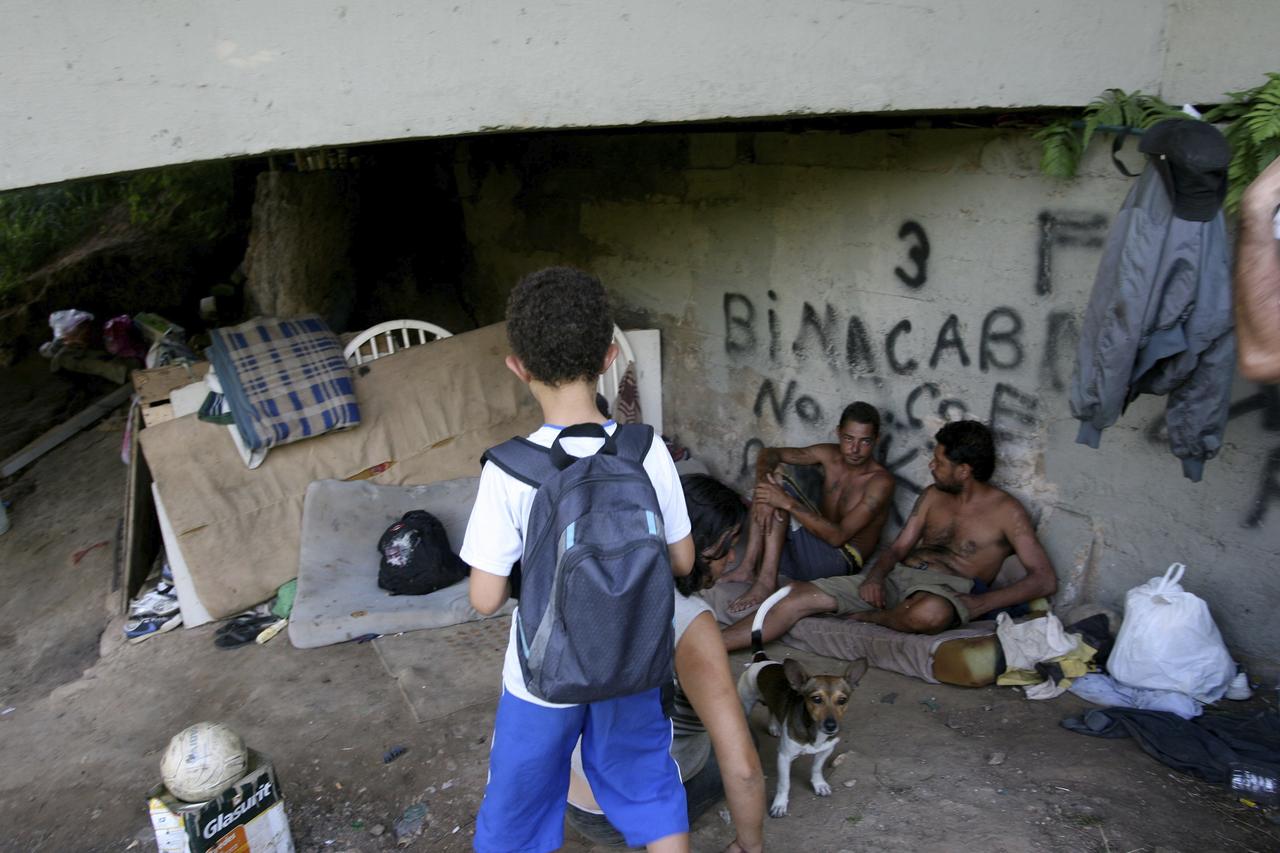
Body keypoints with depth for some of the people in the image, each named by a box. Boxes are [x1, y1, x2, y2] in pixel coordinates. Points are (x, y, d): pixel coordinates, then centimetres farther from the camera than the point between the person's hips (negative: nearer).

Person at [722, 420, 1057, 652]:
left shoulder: (1006, 512, 0)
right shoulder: (933, 495, 18)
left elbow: (1045, 579, -6)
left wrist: (981, 603, -19)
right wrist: (875, 576, -6)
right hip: (898, 576, 6)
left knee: (929, 614, -44)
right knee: (800, 596, -14)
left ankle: (871, 617, -9)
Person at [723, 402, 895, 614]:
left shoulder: (880, 481, -18)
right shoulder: (830, 455, 1)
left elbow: (838, 536, -26)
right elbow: (769, 454, 0)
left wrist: (788, 503, -32)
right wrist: (764, 483, -22)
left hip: (840, 560, -7)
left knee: (780, 486, -20)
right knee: (773, 480, -10)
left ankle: (767, 580, -26)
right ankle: (749, 567, -14)